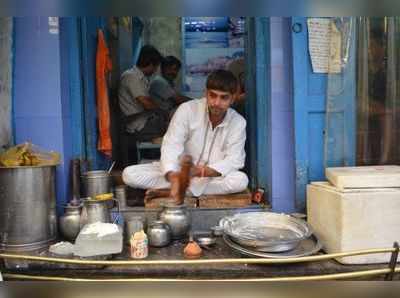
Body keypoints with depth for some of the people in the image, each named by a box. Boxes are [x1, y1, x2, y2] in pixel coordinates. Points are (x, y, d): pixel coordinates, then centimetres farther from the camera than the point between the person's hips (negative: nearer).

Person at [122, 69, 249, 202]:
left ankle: (168, 191, -26)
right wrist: (172, 175, -43)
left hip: (213, 176, 1)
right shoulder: (187, 109, -14)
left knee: (241, 180, -34)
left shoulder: (238, 122, -10)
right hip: (180, 170, -1)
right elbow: (171, 147, -21)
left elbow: (233, 161, -18)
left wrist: (198, 171, -35)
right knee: (129, 174, -18)